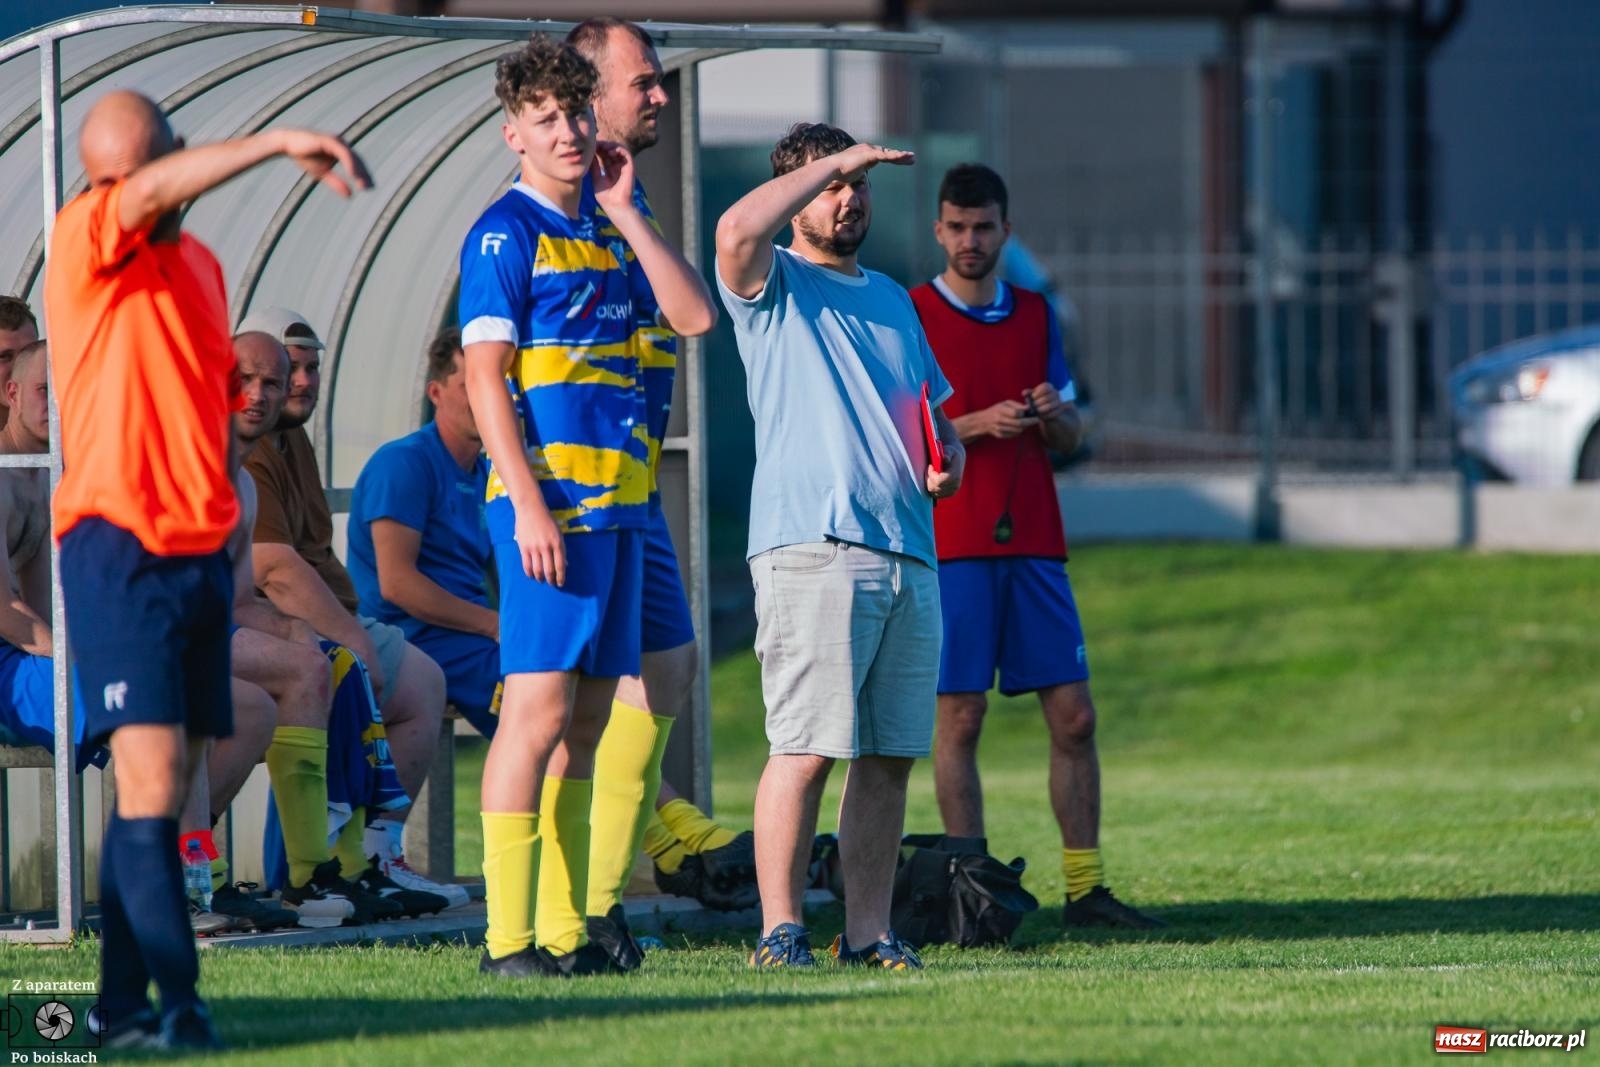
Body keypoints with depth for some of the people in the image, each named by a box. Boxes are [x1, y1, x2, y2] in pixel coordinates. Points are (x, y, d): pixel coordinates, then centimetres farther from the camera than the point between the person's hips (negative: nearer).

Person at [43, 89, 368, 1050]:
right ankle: (176, 999, -14)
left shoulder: (202, 264, 16)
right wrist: (282, 142, -32)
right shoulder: (84, 244, -4)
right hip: (118, 546, -6)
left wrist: (231, 515, 15)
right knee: (150, 784, -13)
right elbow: (154, 191, -25)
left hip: (202, 551, 6)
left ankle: (127, 1007, 7)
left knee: (166, 790, 5)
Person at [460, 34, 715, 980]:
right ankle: (509, 935, -13)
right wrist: (527, 502, -19)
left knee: (587, 717, 8)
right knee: (540, 707, -12)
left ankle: (566, 931, 10)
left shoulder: (607, 231, 17)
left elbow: (696, 315, 8)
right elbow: (485, 376, -11)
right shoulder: (505, 235, -5)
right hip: (551, 497, -8)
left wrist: (625, 213, 4)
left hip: (617, 501, 8)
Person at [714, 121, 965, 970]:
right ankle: (780, 931, -12)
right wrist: (835, 159, -13)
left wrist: (947, 460, 11)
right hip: (812, 546, -7)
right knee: (806, 748, -13)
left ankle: (868, 930, 11)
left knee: (889, 755, 6)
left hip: (908, 552, 7)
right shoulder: (774, 283, 4)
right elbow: (737, 229, -21)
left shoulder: (890, 298, 24)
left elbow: (936, 411, 34)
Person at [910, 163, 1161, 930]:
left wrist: (1054, 414, -5)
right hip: (952, 545, -5)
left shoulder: (1035, 316, 14)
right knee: (959, 718, -5)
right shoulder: (909, 317, -1)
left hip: (1033, 543, 5)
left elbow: (1069, 437, 18)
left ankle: (1084, 887, 4)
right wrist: (976, 425, -18)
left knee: (1072, 716, 1)